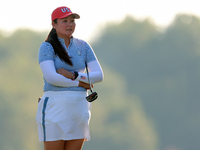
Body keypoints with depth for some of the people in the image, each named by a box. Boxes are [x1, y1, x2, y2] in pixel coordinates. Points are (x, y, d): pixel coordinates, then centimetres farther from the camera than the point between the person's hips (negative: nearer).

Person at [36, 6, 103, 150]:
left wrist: (73, 76, -11)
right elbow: (51, 77, -16)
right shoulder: (47, 47, -2)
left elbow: (99, 75, 3)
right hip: (55, 106, -4)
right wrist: (80, 83, -8)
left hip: (79, 108, 4)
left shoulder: (83, 46, 11)